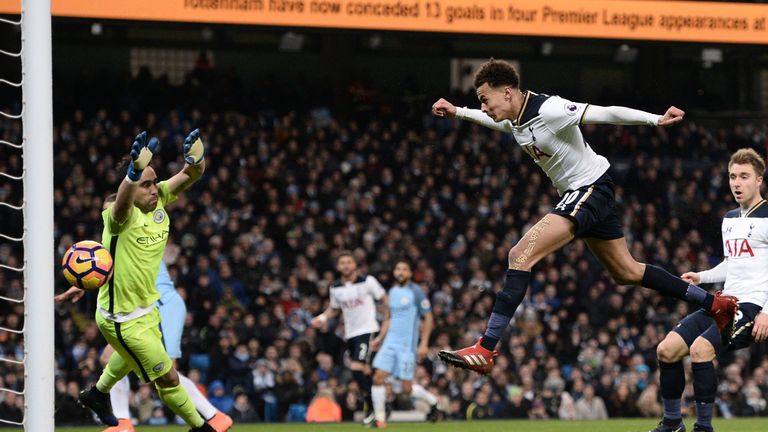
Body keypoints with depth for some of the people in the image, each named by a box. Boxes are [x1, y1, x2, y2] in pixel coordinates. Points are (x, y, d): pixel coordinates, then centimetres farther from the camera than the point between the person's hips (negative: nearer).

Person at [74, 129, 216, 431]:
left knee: (132, 357, 36)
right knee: (168, 378, -1)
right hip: (122, 320, -8)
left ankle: (98, 393, 62)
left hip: (147, 309, 8)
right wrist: (134, 172, -76)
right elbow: (122, 201, -53)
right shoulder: (122, 216, -28)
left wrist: (196, 158, -45)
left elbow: (190, 176, -19)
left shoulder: (159, 201, -8)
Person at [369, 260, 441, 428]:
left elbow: (428, 318, -6)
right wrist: (380, 338, 14)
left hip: (408, 346, -6)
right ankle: (379, 418, -3)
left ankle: (432, 401, 24)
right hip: (390, 343, 6)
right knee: (378, 378, -10)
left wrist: (424, 343, -13)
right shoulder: (392, 292, 13)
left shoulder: (416, 292, -6)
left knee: (406, 388, -3)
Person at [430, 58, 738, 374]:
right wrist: (457, 112, 29)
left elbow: (607, 113, -23)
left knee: (520, 255, -20)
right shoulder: (514, 119, 3)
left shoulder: (549, 110, -23)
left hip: (591, 190, -10)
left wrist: (656, 120, -27)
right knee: (627, 273, 19)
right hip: (578, 194, 10)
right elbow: (496, 120, 30)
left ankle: (485, 350, -24)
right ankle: (715, 304, 29)